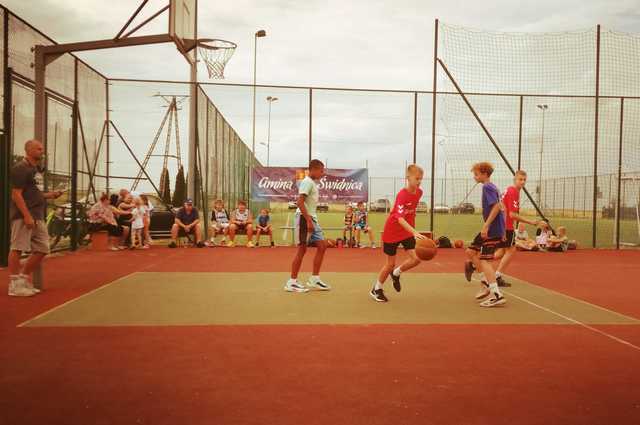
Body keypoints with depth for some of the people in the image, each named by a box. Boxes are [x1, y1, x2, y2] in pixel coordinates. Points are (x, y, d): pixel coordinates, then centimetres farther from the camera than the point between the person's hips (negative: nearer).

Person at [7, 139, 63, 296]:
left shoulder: (36, 169, 19)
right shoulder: (20, 168, -8)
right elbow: (16, 195, -15)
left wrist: (51, 195, 10)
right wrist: (27, 216, -22)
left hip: (38, 217, 9)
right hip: (23, 216, -9)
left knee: (42, 249, 10)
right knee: (17, 249, -4)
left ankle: (24, 279, 20)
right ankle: (14, 285, 2)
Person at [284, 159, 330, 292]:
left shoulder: (313, 183, 18)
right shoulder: (307, 182, -11)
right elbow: (300, 202, -21)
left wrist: (312, 220, 16)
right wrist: (309, 220, -24)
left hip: (311, 219, 9)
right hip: (304, 218, -9)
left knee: (322, 246, 6)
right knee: (302, 249, -5)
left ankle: (314, 279, 12)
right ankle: (292, 282, 3)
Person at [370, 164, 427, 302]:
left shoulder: (419, 192, -3)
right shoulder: (402, 195, -26)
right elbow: (400, 218, -37)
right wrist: (415, 232, -48)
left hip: (408, 231, 6)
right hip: (392, 231, -6)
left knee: (416, 258, -10)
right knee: (390, 263, 3)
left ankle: (396, 273, 19)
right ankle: (376, 289, 26)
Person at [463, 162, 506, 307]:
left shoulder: (487, 187, -13)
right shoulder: (492, 187, 17)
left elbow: (496, 207, -24)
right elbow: (498, 208, 21)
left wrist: (486, 226, -26)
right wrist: (501, 231, 24)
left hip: (492, 229, -10)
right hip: (494, 228, 10)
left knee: (484, 260, -9)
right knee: (471, 251, 17)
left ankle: (497, 295, -11)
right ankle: (486, 282, 22)